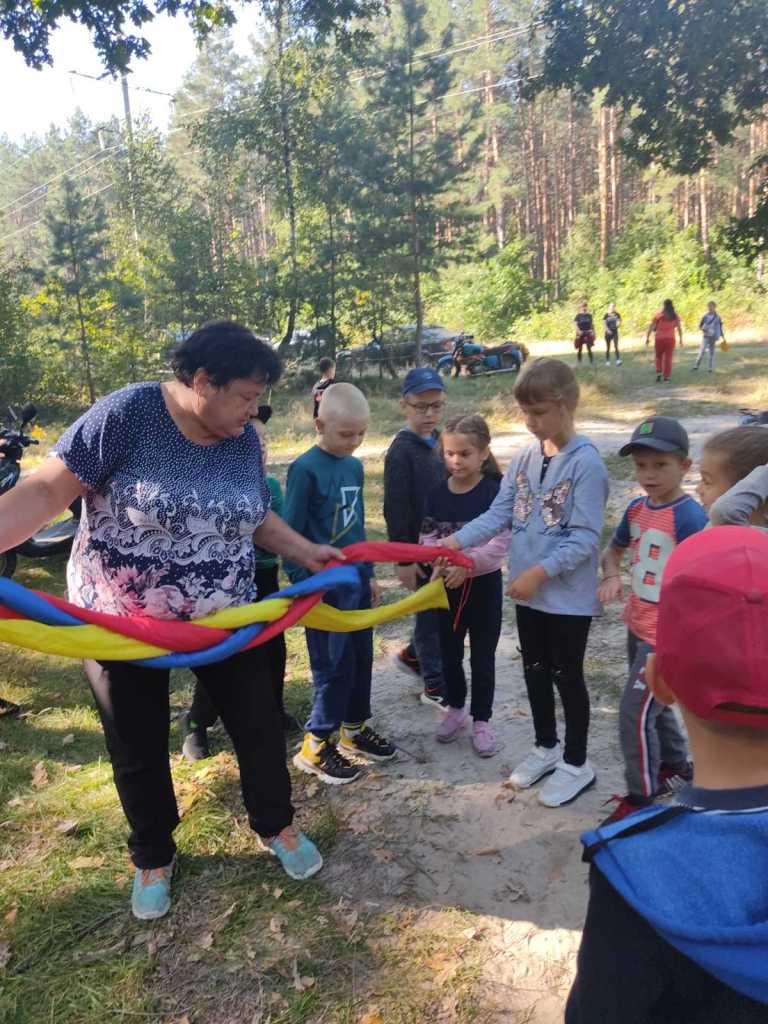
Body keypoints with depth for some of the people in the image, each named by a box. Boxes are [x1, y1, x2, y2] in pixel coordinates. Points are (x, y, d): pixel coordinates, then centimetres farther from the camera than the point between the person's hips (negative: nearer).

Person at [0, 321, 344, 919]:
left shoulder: (245, 440, -4)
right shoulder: (126, 415, -20)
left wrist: (307, 552, 4)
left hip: (225, 616, 4)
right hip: (124, 622, -3)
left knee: (259, 726, 13)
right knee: (138, 751, 14)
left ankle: (276, 827, 41)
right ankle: (153, 857, 41)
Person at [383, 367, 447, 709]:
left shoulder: (437, 441, 7)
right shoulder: (401, 450, -16)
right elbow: (395, 509, -18)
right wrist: (404, 558, -18)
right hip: (420, 547, -7)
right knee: (430, 611, 4)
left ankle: (411, 656, 38)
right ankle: (434, 685, 19)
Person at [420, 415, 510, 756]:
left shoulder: (495, 492, -13)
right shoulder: (438, 493, -1)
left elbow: (500, 542, -19)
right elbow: (428, 537, 0)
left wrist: (466, 565, -27)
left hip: (484, 583, -4)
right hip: (447, 584, 4)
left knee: (482, 657, 8)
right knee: (449, 653, 17)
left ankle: (481, 721, 24)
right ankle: (456, 709, 38)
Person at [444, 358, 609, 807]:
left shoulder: (586, 462, -17)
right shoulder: (523, 458, 3)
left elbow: (584, 538, -20)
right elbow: (498, 514, 0)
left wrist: (540, 572, -25)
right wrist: (455, 542, -13)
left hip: (569, 594, -6)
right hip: (529, 590, 7)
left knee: (567, 676, 8)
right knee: (535, 671, 19)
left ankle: (576, 763, 28)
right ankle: (546, 747, 39)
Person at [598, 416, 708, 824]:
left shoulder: (690, 516, -21)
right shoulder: (636, 508, 1)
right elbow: (613, 550, 17)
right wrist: (611, 576, -5)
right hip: (637, 626, 8)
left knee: (634, 711, -3)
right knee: (652, 703, 23)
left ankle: (642, 796, 17)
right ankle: (676, 765, 47)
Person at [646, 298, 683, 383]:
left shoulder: (659, 314, -1)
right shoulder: (675, 316, 4)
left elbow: (651, 327, -4)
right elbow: (679, 328, 4)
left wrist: (647, 338, 2)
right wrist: (680, 339, 12)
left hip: (659, 338, -1)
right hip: (670, 339, 1)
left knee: (658, 357, 16)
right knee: (668, 358, 4)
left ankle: (659, 373, -1)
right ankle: (666, 377, -1)